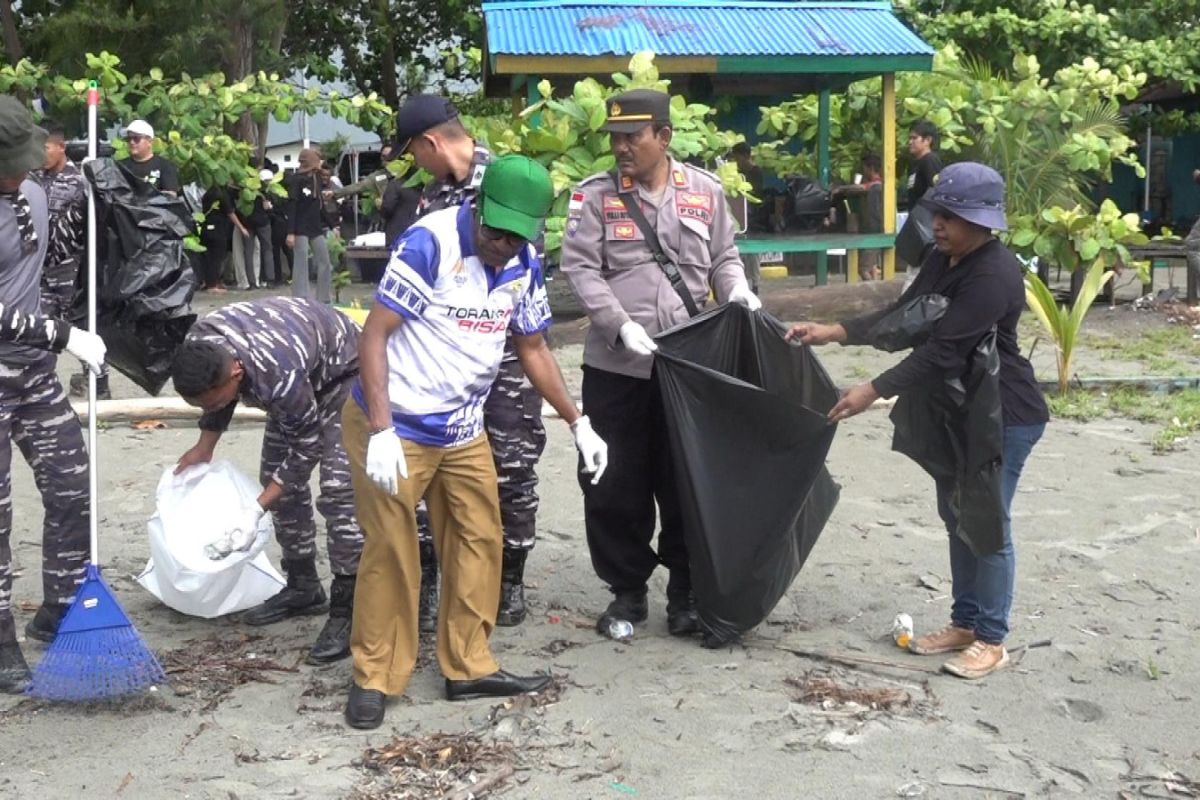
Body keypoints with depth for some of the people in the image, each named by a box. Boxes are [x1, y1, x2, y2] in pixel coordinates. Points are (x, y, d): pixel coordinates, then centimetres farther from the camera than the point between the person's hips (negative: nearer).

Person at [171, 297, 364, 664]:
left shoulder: (279, 377, -43)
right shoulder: (198, 348, -22)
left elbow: (307, 447, -27)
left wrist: (256, 510, -26)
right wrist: (204, 448, 10)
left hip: (343, 373, -8)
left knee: (338, 489, -18)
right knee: (278, 475, 8)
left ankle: (346, 610, -14)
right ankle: (303, 586, 22)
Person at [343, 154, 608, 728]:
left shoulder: (524, 264, 0)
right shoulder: (430, 242, -20)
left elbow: (533, 349, 14)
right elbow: (374, 336, -19)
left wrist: (578, 424, 11)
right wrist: (382, 432, -25)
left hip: (463, 430, 6)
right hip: (395, 425, -6)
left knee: (479, 541, 8)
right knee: (392, 550, -1)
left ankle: (469, 667, 21)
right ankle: (373, 677, 14)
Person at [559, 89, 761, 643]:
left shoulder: (705, 192, 6)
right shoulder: (594, 195, -1)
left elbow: (722, 257, 16)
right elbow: (581, 268, -8)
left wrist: (735, 289, -6)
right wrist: (622, 326, -19)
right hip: (616, 365, -1)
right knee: (615, 484, 5)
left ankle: (686, 591, 23)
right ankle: (627, 590, 22)